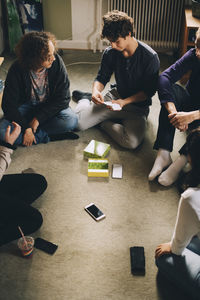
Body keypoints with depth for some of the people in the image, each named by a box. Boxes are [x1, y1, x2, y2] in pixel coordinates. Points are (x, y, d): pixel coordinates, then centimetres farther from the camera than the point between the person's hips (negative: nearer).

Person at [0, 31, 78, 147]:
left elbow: (63, 98, -17)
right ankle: (49, 136, -22)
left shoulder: (57, 62, -20)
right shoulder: (17, 70, -22)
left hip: (50, 106, 1)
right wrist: (26, 128, -27)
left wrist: (38, 118, -22)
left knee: (71, 120, -31)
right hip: (25, 107, 0)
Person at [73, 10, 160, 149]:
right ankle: (85, 99, 21)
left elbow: (149, 91, -13)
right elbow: (101, 77, 7)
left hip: (137, 105, -3)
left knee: (132, 142, -31)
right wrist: (96, 90, -18)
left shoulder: (150, 57, -18)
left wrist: (124, 102, -26)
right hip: (115, 96, 3)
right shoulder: (110, 53, -5)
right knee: (78, 122, -14)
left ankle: (103, 122, -2)